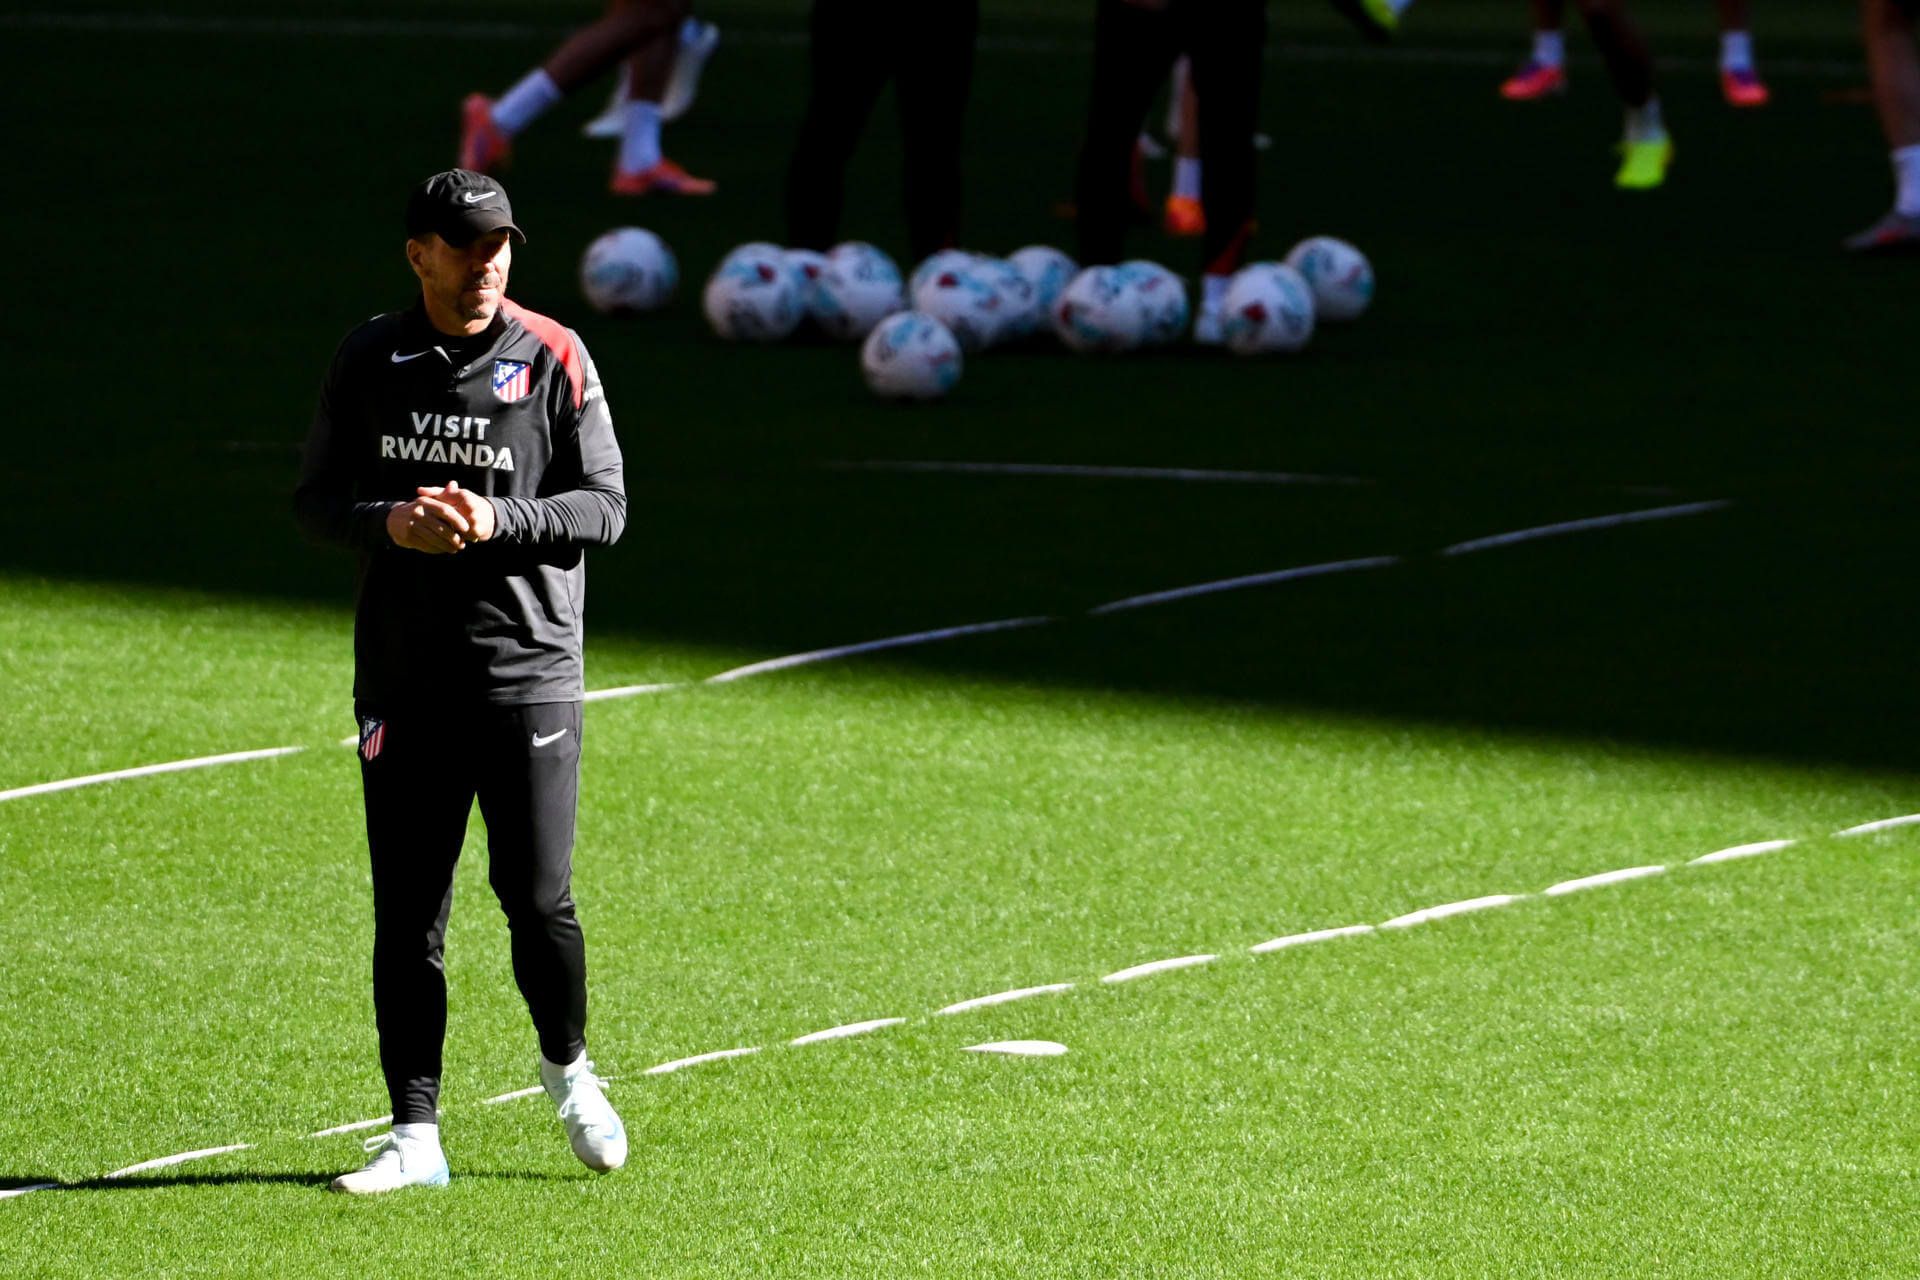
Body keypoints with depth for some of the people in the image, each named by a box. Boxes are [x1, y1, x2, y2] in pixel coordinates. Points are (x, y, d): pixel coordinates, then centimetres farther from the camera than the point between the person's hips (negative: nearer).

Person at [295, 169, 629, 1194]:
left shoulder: (554, 360, -1)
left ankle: (566, 1068, 23)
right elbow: (315, 501, 7)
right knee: (406, 913, 2)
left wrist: (495, 521, -19)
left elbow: (603, 507, -3)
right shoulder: (370, 360, 6)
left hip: (528, 673, -2)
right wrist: (390, 522, -14)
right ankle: (415, 1136, 8)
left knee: (537, 896, -5)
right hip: (402, 677, 2)